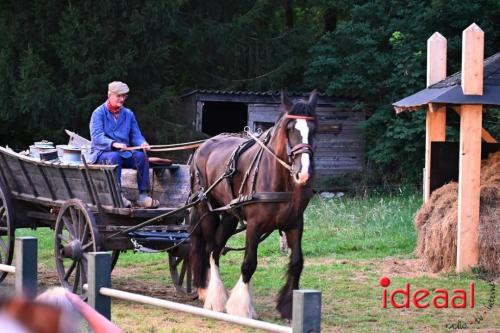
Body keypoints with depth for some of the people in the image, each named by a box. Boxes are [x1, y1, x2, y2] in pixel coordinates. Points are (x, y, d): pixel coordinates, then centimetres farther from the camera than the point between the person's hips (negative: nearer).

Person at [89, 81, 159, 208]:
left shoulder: (128, 114, 12)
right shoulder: (99, 113, -4)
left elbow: (135, 135, 9)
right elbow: (96, 137, -17)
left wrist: (142, 143, -16)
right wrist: (114, 144, -35)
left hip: (124, 153, 5)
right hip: (102, 153, -4)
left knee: (140, 155, -24)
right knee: (114, 157, -38)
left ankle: (143, 195, -25)